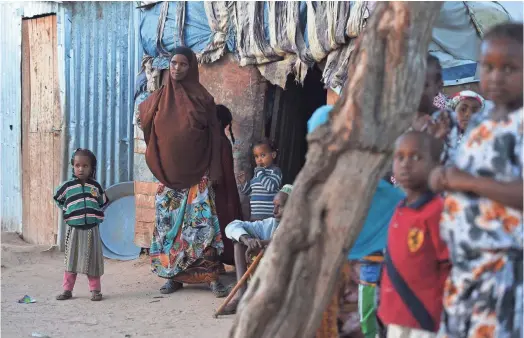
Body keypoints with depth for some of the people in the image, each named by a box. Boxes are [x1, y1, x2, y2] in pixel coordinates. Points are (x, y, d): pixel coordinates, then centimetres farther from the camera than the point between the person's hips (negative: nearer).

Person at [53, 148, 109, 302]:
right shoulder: (68, 186, 0)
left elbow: (104, 203, 17)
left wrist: (96, 215, 8)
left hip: (92, 229, 0)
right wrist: (67, 212, 13)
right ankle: (67, 289, 9)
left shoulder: (96, 186, 3)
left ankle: (95, 290, 10)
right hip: (74, 229, 0)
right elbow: (57, 198, 17)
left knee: (92, 260, 3)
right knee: (71, 259, 4)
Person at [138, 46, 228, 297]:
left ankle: (212, 276, -9)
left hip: (197, 175, -3)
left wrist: (214, 172, -7)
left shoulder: (202, 98, 0)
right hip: (168, 176, 3)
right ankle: (173, 276, 12)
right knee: (168, 225, 4)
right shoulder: (159, 98, 7)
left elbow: (214, 136, 0)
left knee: (203, 224, -10)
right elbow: (145, 126, 21)